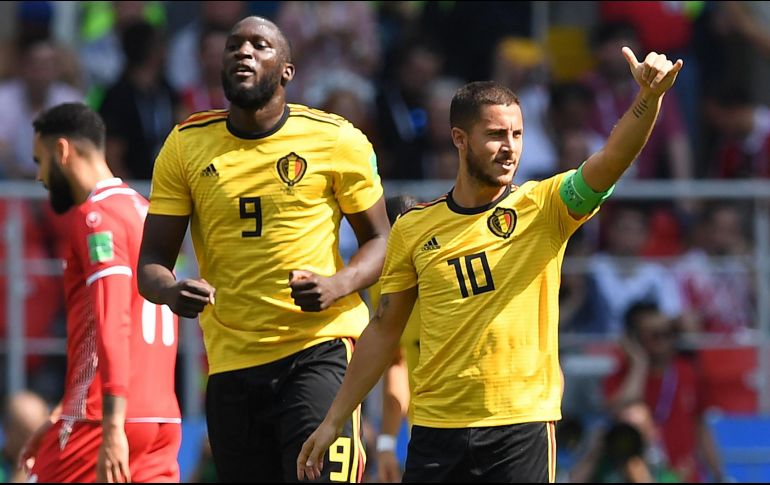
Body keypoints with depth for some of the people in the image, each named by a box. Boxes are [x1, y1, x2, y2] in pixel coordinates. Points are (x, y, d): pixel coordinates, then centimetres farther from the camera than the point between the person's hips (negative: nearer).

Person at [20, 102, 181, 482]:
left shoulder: (96, 216, -8)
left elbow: (112, 325, -19)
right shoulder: (141, 209, 20)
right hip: (163, 419, 8)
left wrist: (112, 427, -24)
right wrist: (63, 417, 29)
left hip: (111, 421, -8)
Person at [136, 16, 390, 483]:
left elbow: (379, 241, 7)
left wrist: (337, 285, -14)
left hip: (320, 348, -3)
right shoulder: (186, 146, 5)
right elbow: (152, 261, 6)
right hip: (230, 362, 3)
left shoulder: (336, 140, -1)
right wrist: (170, 291, -19)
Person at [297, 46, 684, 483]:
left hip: (523, 423, -2)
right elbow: (384, 332, 13)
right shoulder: (413, 229, 6)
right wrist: (334, 420, 12)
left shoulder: (546, 207, 0)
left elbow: (610, 161, -17)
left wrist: (649, 98, -36)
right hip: (436, 427, 2)